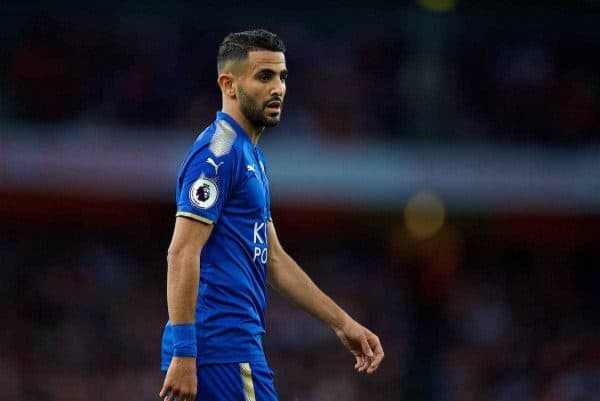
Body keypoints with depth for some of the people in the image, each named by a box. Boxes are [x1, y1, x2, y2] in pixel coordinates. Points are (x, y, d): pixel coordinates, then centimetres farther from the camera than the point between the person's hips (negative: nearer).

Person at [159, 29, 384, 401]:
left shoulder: (251, 156, 20)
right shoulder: (218, 151, -11)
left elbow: (273, 259, 25)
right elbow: (183, 253, -18)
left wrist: (343, 322, 23)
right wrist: (183, 354, -23)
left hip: (234, 340, 10)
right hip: (224, 348, -10)